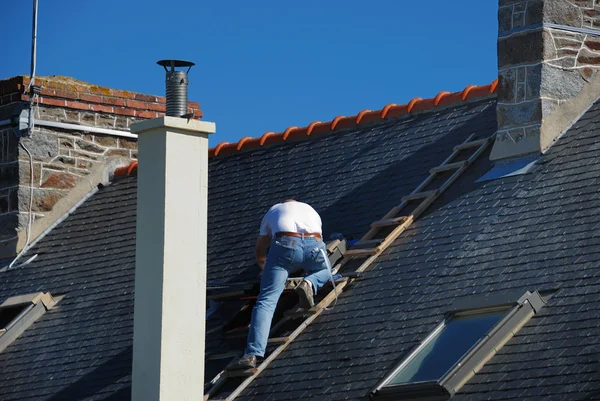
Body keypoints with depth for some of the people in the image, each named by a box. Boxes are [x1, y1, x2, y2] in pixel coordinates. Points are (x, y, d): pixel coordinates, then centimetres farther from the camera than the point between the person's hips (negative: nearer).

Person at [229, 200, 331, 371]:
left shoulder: (273, 211, 35)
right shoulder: (311, 210, 39)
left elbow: (260, 251, 35)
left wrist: (266, 270, 54)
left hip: (284, 244, -2)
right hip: (314, 245, 2)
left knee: (266, 300, -6)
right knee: (325, 271, 35)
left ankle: (251, 355, -23)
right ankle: (309, 283, -1)